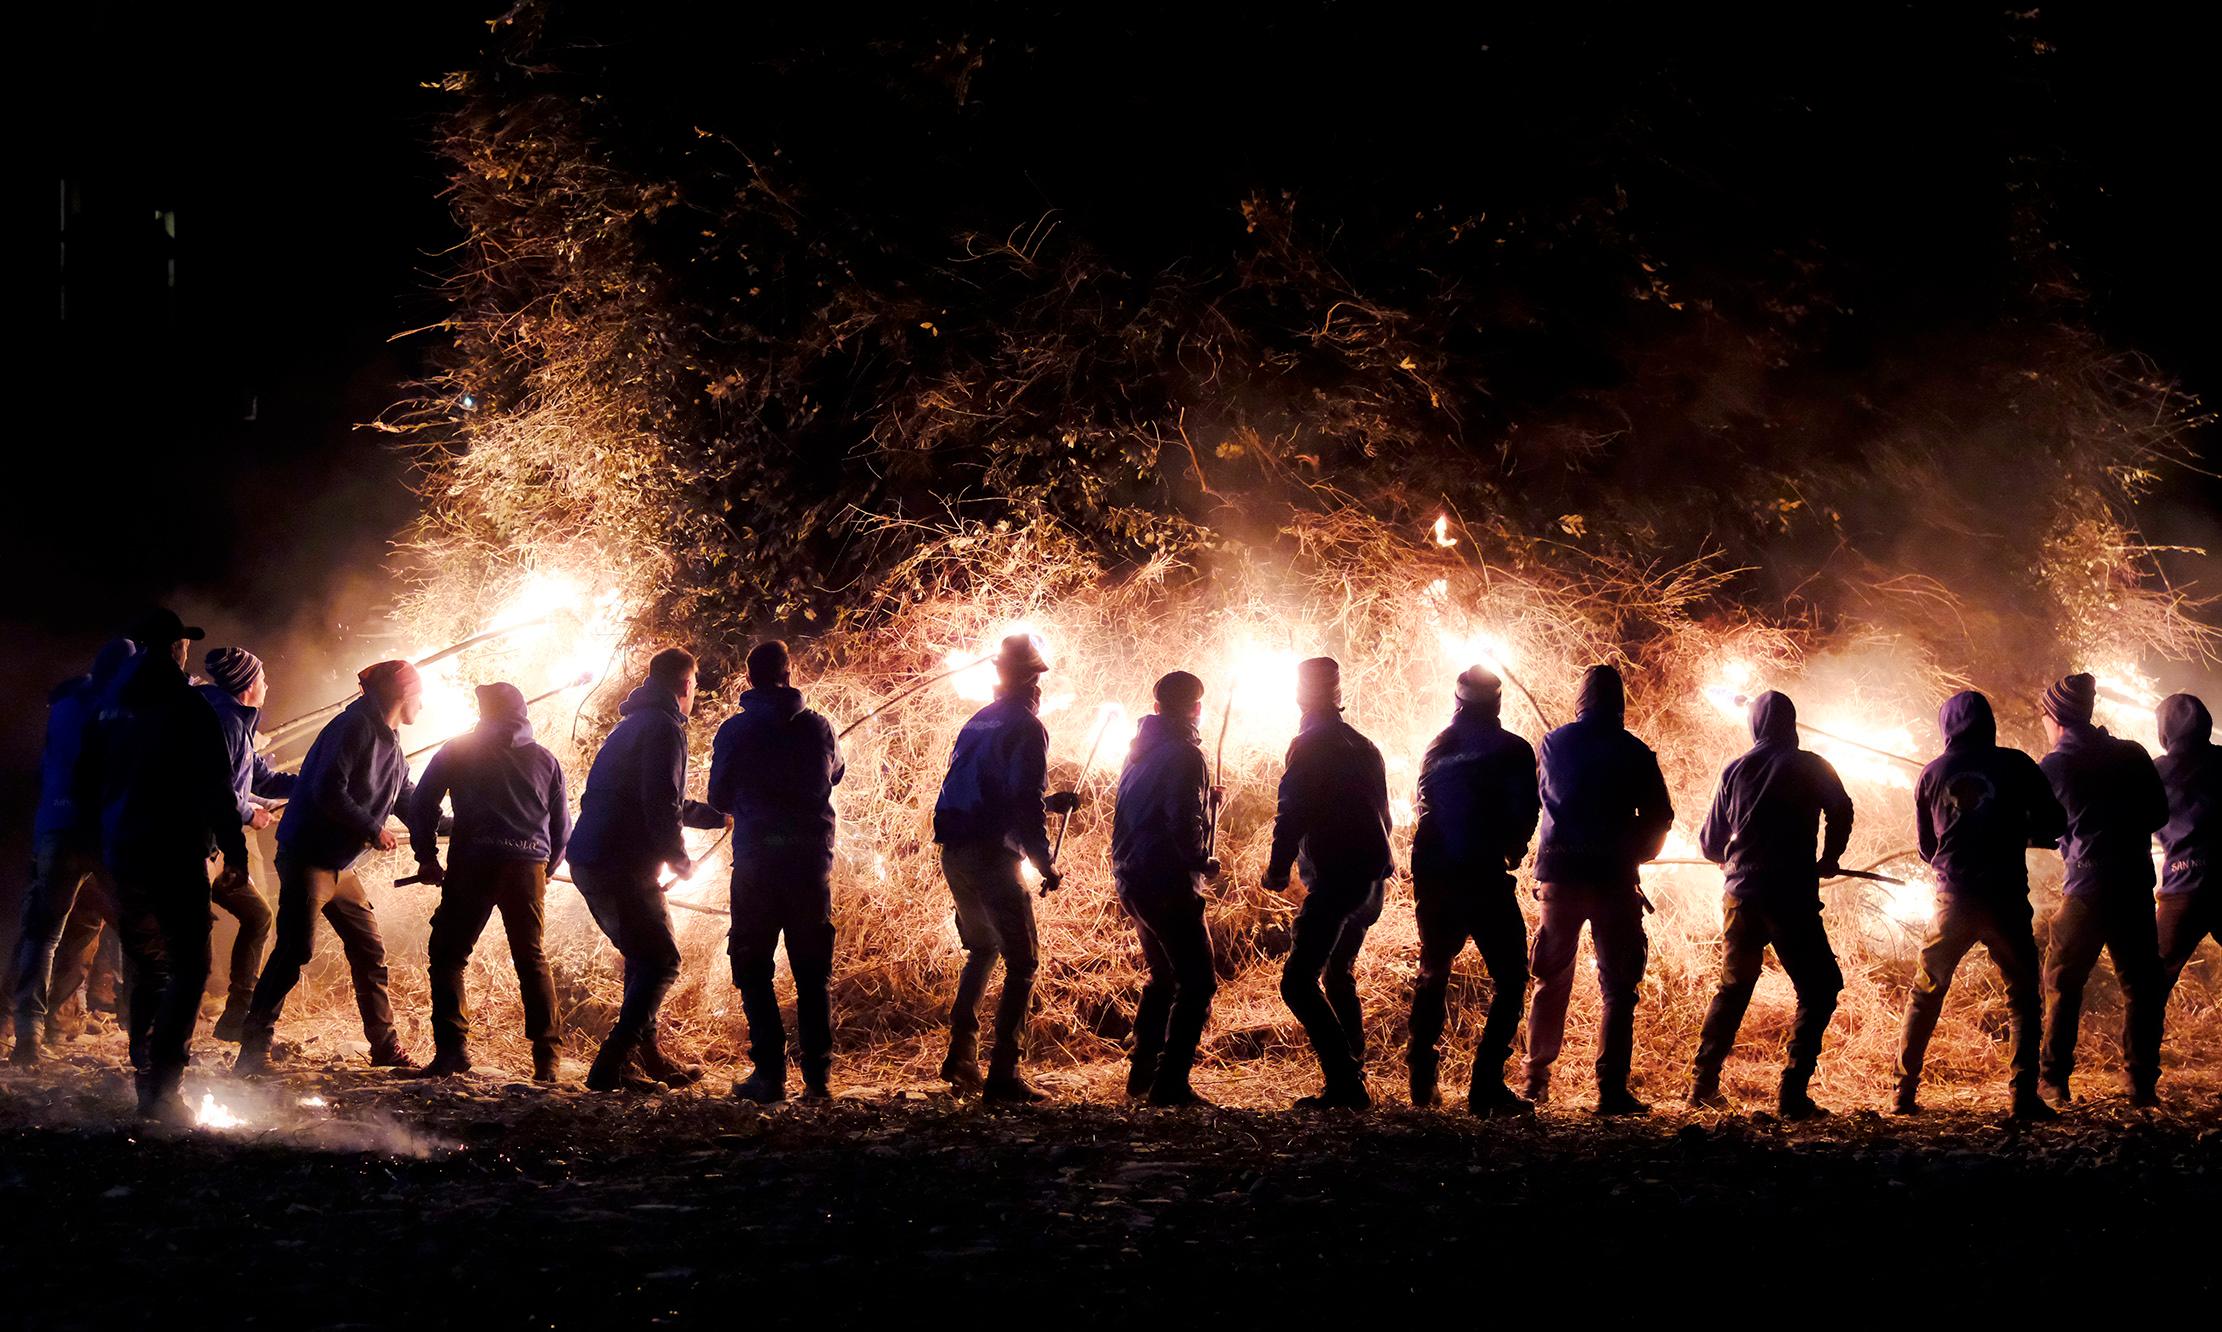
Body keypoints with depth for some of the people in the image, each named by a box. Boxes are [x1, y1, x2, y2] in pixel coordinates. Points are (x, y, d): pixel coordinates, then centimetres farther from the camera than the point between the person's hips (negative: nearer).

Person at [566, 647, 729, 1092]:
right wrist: (680, 860, -4)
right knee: (661, 962, -4)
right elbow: (661, 806, -20)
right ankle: (610, 1067, -10)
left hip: (590, 862, 10)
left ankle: (646, 1055, 28)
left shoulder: (634, 723, 22)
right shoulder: (664, 728, -11)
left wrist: (718, 816, 41)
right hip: (622, 867, -10)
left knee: (643, 958, 21)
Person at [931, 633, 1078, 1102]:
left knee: (982, 950, 25)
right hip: (992, 854, -8)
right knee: (1022, 961, -4)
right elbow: (1025, 803, -17)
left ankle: (961, 1056, 23)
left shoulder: (978, 722, 17)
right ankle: (1003, 1073, -12)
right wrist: (1046, 864, -10)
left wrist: (1048, 803, 28)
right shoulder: (1026, 727, -8)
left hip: (955, 852, 8)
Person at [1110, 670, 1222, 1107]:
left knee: (1163, 977, 22)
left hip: (1131, 878, 9)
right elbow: (1182, 825, -22)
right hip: (1167, 882, -9)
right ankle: (1169, 1083, -10)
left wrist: (1205, 800, 21)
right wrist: (1203, 863, -6)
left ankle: (1142, 1075, 24)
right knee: (1197, 982, -5)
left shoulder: (1141, 749, 14)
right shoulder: (1185, 755, -13)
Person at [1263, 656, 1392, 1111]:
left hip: (1334, 880, -9)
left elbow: (1293, 813, -15)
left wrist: (1278, 868, -6)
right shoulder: (1363, 746, 18)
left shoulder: (1310, 745, -8)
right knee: (1339, 975, 23)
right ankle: (1352, 1079, 23)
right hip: (1372, 877, 9)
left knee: (1298, 981, -12)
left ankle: (1344, 1084, -19)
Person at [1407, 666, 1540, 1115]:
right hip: (1483, 876, -5)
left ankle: (1422, 1082, 18)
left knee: (1433, 973, 21)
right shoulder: (1512, 751, -2)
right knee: (1509, 979, 2)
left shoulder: (1438, 748, 12)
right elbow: (1526, 813, -7)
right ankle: (1486, 1086, -9)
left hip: (1431, 873, 5)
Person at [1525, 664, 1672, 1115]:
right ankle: (1611, 1087, -9)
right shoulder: (1634, 752, -3)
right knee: (1618, 985, 0)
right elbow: (1659, 817, -1)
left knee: (1551, 980, 14)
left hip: (1560, 872, 3)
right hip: (1612, 875, -3)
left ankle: (1536, 1077, 17)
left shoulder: (1554, 743, 4)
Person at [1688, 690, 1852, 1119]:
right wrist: (1828, 859, 3)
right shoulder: (1811, 766, 2)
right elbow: (1840, 810, -14)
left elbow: (1710, 843, 13)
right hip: (1791, 895, -4)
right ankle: (1792, 1092, -10)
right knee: (1818, 990, 2)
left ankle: (1703, 1085, 17)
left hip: (1741, 894, 4)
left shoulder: (1735, 770, 11)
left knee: (1732, 988, 19)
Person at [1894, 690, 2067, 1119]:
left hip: (1953, 899, 2)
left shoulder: (1932, 773, 6)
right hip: (2005, 898, -2)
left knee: (1925, 994, 14)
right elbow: (2053, 824, 3)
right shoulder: (2015, 765, 0)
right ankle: (2024, 1095, -2)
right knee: (2024, 996, 9)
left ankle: (1905, 1090, 11)